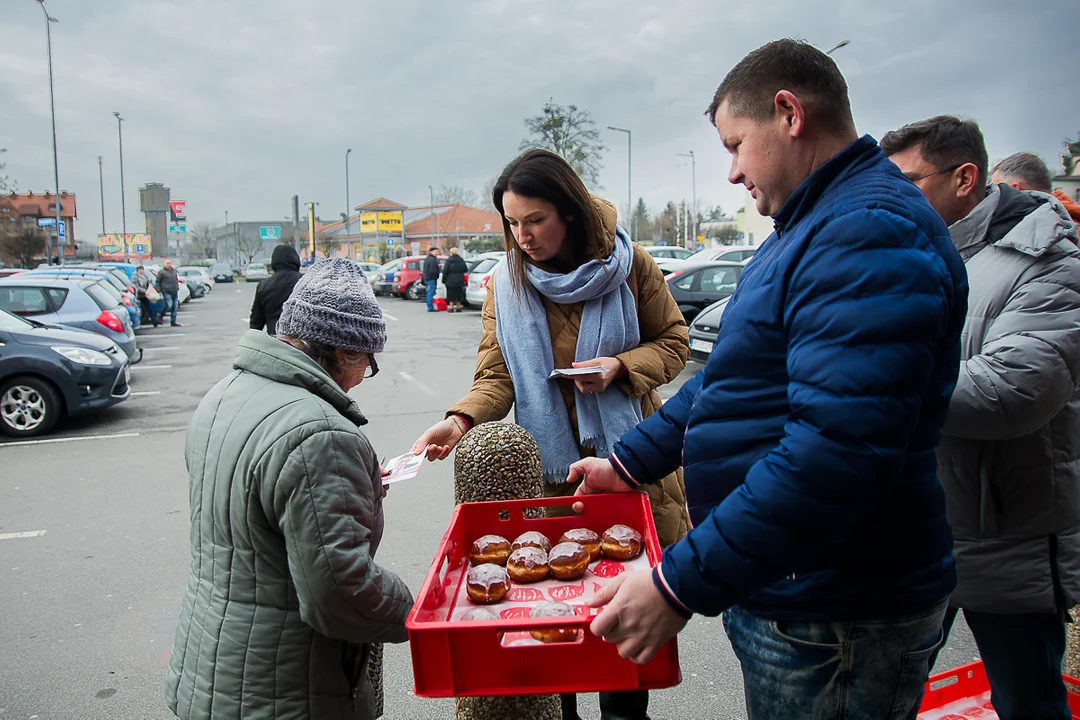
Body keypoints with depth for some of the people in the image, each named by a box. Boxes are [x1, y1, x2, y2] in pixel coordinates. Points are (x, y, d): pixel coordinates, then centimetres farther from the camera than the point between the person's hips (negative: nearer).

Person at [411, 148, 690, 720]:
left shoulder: (628, 266, -4)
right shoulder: (506, 285, 0)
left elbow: (673, 343, 4)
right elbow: (497, 374, -4)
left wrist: (619, 366, -15)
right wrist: (460, 420, -23)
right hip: (549, 468, 1)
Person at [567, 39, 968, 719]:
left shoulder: (871, 231, -22)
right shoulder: (812, 228, 14)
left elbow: (837, 451, -32)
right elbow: (732, 381, 19)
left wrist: (681, 585, -28)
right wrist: (631, 461, 16)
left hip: (833, 624, -9)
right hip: (783, 593, 10)